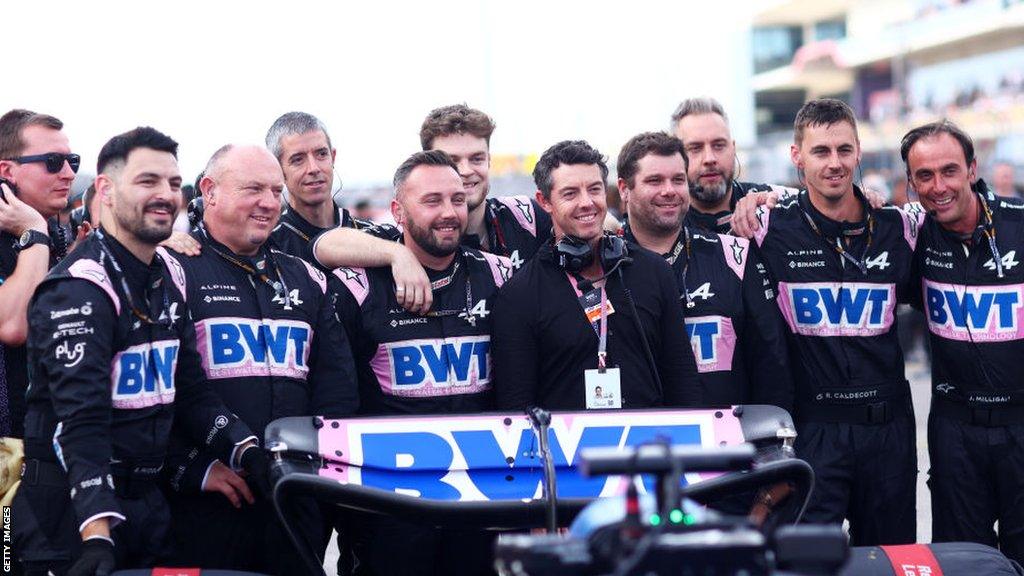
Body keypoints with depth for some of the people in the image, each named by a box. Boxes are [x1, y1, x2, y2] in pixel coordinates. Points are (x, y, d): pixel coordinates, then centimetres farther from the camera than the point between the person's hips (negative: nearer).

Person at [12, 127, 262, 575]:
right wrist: (97, 534, -33)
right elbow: (82, 419, -25)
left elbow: (189, 391, 12)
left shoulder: (166, 282, 11)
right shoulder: (80, 288, -16)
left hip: (146, 503, 8)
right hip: (71, 515, -8)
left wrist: (247, 452, -4)